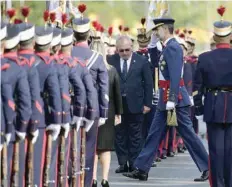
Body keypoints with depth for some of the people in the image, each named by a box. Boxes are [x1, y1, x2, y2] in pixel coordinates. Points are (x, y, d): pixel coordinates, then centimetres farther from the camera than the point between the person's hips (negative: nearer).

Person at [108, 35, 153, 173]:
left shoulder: (142, 61, -1)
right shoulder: (111, 61, 0)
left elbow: (148, 84, 3)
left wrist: (147, 104, -1)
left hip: (135, 105, -1)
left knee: (135, 136, 4)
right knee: (119, 135, 6)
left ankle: (134, 163, 11)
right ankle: (123, 163, 13)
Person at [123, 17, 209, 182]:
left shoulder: (173, 47, -15)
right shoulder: (168, 47, 15)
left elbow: (175, 75, -22)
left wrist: (171, 100, -26)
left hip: (175, 98, -10)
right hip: (165, 99, 10)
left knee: (188, 133, -5)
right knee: (154, 133, 9)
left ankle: (208, 168, 2)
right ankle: (141, 170, 11)